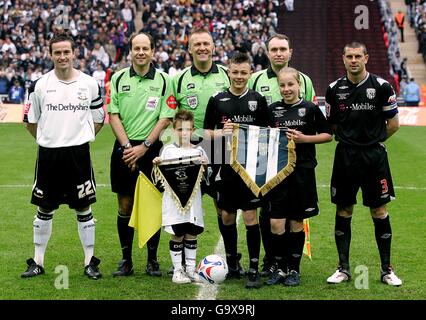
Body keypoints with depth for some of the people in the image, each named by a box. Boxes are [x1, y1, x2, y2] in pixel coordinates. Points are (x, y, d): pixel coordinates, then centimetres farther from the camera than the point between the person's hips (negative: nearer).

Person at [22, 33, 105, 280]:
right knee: (44, 209, 9)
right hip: (48, 155, 1)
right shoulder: (40, 85, 0)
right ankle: (38, 262, 19)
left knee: (84, 208, 4)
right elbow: (31, 121, 11)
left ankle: (90, 262, 13)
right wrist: (48, 140, 8)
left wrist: (81, 139, 5)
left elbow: (98, 119, 11)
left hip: (79, 154, 0)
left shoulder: (90, 84, 1)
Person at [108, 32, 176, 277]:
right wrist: (127, 146, -8)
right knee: (125, 205, 4)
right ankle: (126, 259, 14)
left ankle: (152, 259, 12)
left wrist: (144, 146, -10)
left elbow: (166, 118, -3)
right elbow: (113, 115, 2)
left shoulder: (163, 80, 1)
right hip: (124, 148, 1)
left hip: (151, 149, -1)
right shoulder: (118, 78, 5)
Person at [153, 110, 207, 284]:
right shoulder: (168, 150, 3)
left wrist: (205, 166, -12)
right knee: (177, 235, 0)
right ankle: (177, 270, 8)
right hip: (174, 199, -2)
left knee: (191, 234, 7)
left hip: (193, 200, 2)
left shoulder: (199, 150, 8)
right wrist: (157, 165, -15)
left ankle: (191, 269, 16)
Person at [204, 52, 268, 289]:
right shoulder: (217, 100, 6)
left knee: (250, 216, -5)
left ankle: (254, 269, 0)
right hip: (226, 166, 2)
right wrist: (221, 132, -13)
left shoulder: (258, 100, 4)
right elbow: (207, 133, 8)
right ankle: (232, 264, 25)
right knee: (227, 216, 10)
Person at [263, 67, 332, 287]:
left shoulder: (310, 109, -1)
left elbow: (328, 135, 3)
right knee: (276, 223, -3)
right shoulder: (272, 110, 6)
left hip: (302, 172, -1)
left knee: (296, 223, 6)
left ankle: (294, 269, 17)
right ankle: (280, 268, 11)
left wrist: (304, 138, -9)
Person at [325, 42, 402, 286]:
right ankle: (343, 268, 15)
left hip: (374, 156, -2)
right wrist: (348, 138, 6)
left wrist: (373, 140, 5)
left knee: (380, 211, 2)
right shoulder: (335, 89, 4)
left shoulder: (381, 87, -4)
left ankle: (387, 269, 12)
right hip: (345, 156, 2)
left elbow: (393, 123, 3)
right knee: (343, 211, 6)